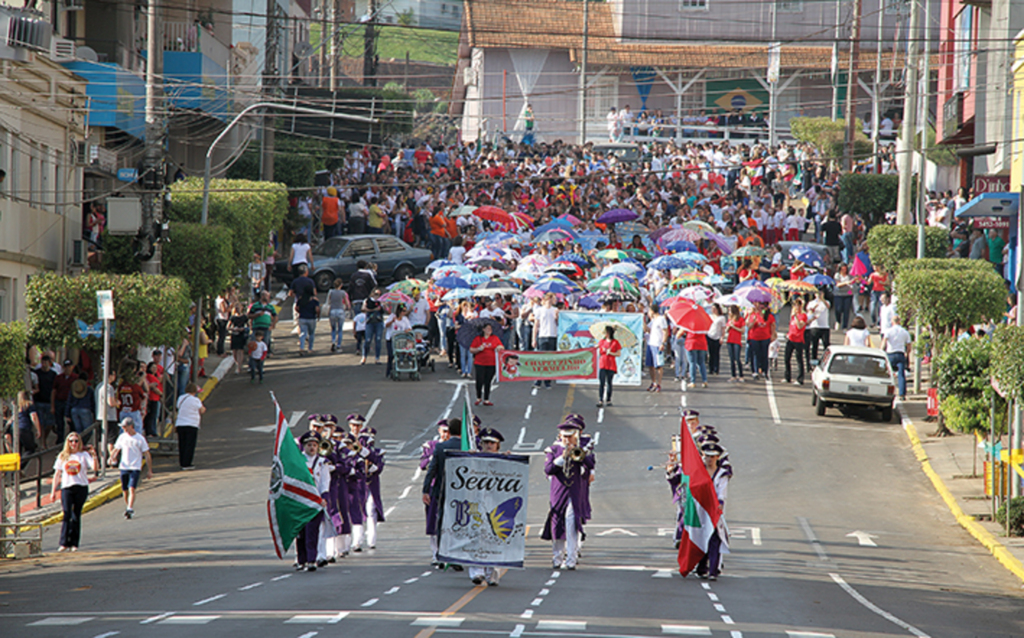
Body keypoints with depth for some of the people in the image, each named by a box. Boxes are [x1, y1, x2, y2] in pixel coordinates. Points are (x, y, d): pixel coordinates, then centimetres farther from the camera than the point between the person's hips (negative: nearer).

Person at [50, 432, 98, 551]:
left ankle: (74, 543, 8)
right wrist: (53, 491, 9)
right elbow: (57, 474, 13)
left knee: (76, 516, 2)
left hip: (81, 488, -1)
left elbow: (95, 468, -7)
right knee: (66, 515, -11)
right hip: (66, 488, 1)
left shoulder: (84, 455, 6)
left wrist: (94, 456, -22)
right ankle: (64, 543, -13)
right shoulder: (62, 456, 12)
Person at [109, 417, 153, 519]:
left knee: (132, 489, -19)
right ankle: (128, 508, 26)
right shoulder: (122, 437, 7)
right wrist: (112, 457, -4)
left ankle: (130, 509, -26)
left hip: (135, 468, -4)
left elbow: (147, 455, 1)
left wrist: (149, 470, 0)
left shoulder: (140, 439, -3)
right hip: (123, 467, 4)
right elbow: (116, 449, 18)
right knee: (125, 491, 9)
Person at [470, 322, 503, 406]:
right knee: (480, 381, -9)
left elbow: (502, 347, 10)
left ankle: (486, 400, 10)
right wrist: (478, 349, -15)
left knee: (488, 382, 3)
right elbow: (471, 349, 3)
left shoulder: (495, 338, 8)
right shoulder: (478, 338, 2)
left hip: (491, 364, 2)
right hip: (480, 364, -2)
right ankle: (478, 398, 13)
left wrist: (500, 348, -13)